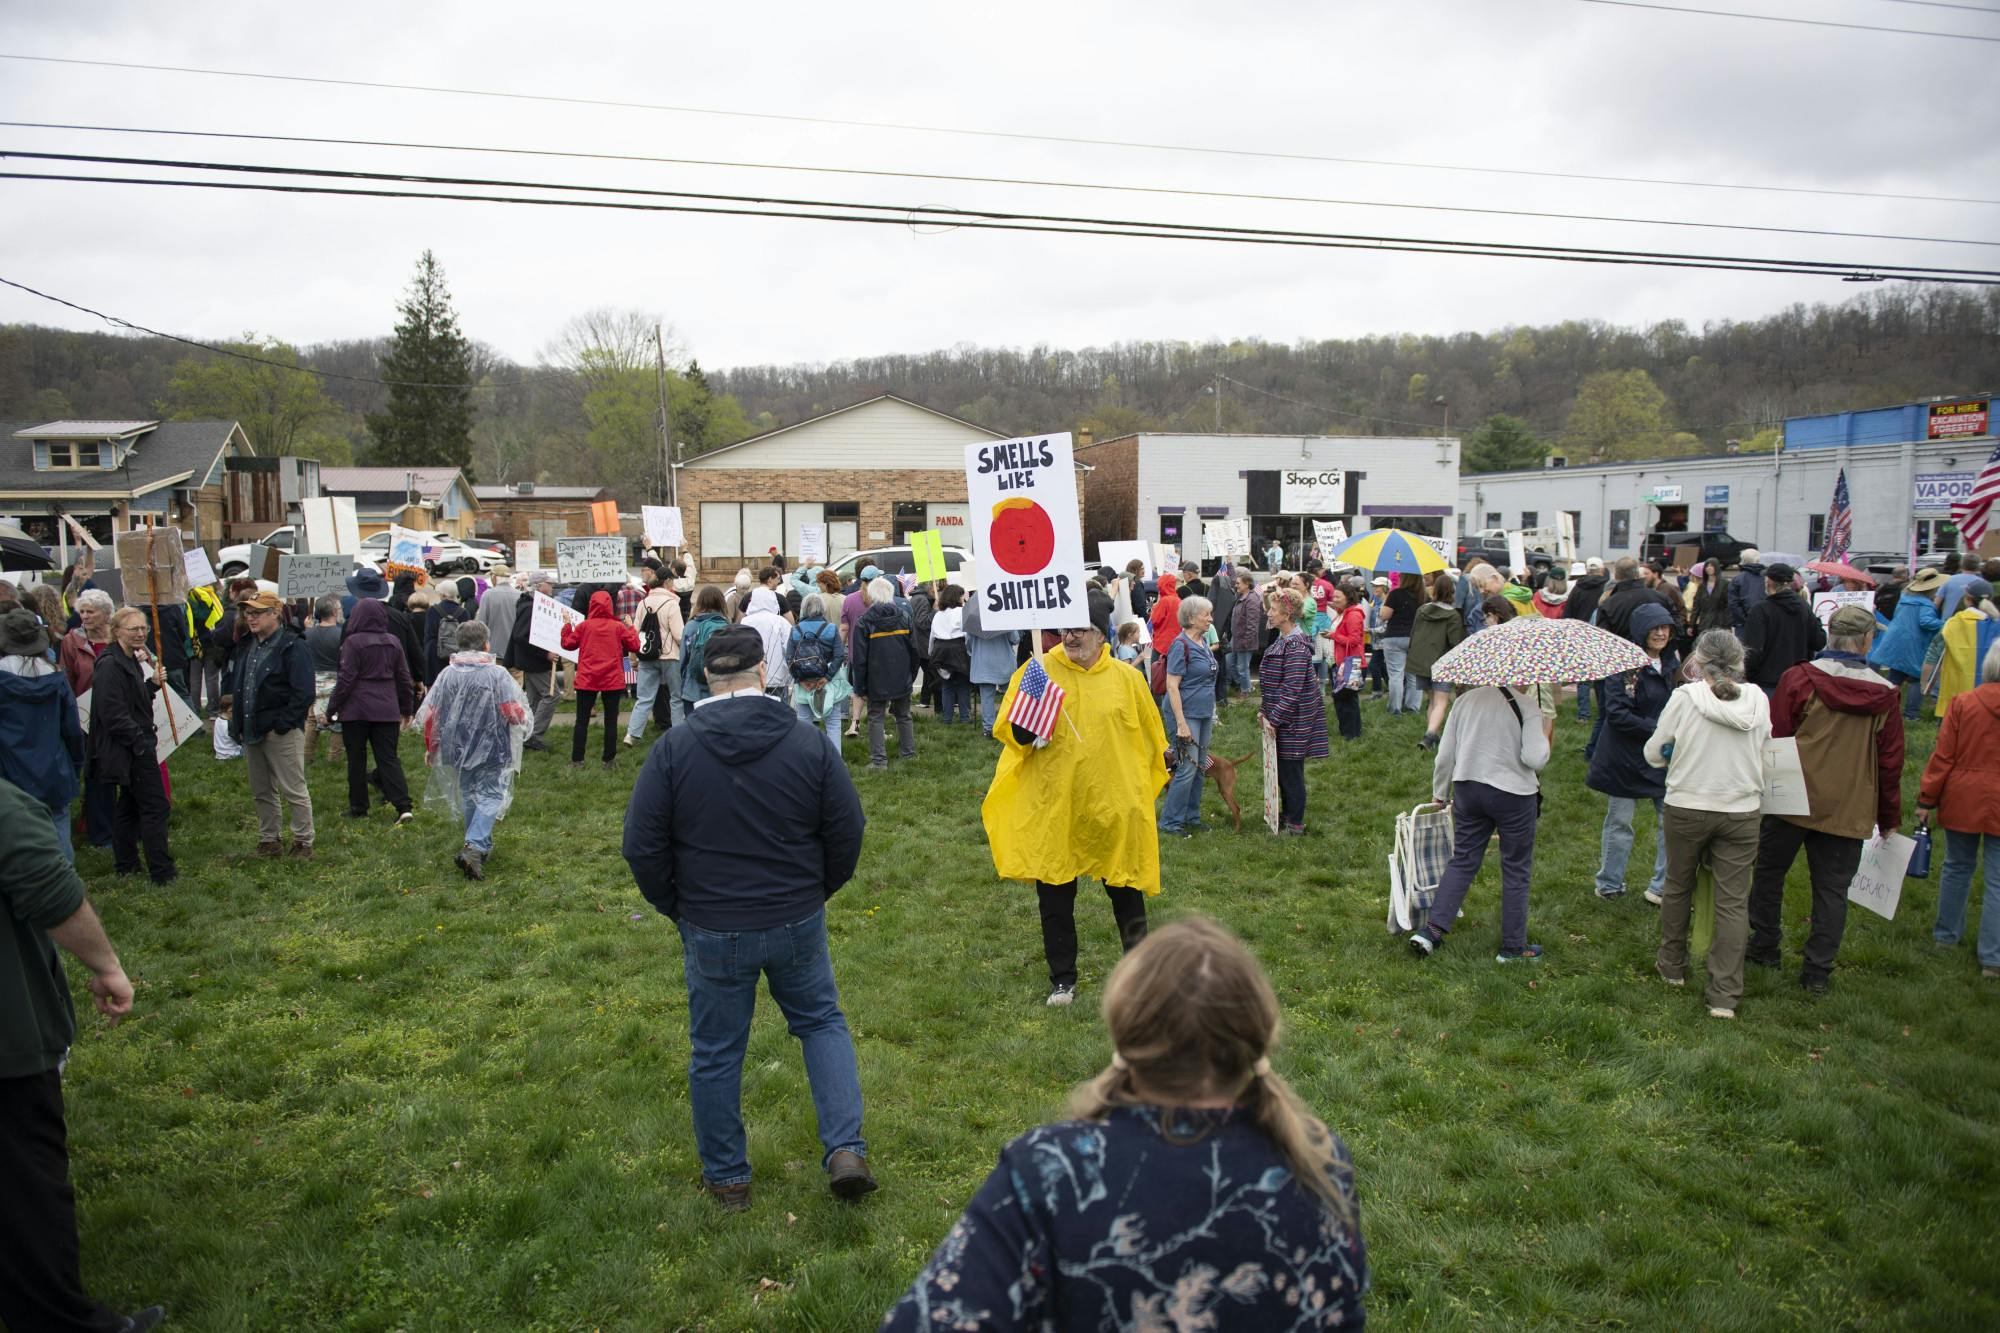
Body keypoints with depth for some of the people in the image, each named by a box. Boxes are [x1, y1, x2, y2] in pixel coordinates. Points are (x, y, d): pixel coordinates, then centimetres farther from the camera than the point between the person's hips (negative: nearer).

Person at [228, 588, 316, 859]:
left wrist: (282, 724, -18)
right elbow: (236, 687, 20)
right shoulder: (246, 647, 14)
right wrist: (237, 723, 7)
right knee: (261, 791, 15)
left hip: (281, 733, -8)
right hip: (251, 732, 8)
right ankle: (269, 841, 25)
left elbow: (303, 694, -17)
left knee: (294, 790, -2)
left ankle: (303, 842, 8)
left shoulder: (293, 647, -11)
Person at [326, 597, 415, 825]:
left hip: (356, 710, -4)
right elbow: (404, 678, 11)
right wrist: (407, 709, 19)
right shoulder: (393, 642, 6)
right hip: (386, 710, 4)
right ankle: (403, 806, -9)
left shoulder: (353, 642, -9)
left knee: (356, 760, 8)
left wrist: (332, 708, -2)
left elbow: (346, 679, -10)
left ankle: (358, 808, 14)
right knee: (389, 758, 4)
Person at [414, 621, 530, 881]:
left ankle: (482, 847, 31)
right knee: (491, 797, 1)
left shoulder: (447, 674, -2)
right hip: (491, 749, -4)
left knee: (469, 796, 20)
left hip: (458, 749, 4)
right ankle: (474, 848, -17)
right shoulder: (497, 674, -14)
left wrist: (430, 747, 16)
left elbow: (429, 715, 2)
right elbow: (515, 713, -17)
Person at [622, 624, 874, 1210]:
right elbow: (848, 832, -3)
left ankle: (726, 1178, 29)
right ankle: (846, 1150, 11)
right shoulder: (808, 742, -8)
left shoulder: (673, 749, -9)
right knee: (822, 1022, 21)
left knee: (716, 1053, 15)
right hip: (798, 922, 1)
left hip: (711, 930, -1)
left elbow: (642, 847, -7)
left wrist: (675, 906, 9)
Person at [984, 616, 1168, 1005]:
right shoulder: (1039, 670, -3)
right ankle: (1062, 980, 25)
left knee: (1126, 892, 13)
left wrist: (1147, 787, 17)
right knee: (1054, 900, 8)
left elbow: (1151, 739, 13)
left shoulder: (1127, 678, 1)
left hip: (1115, 807, 1)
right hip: (1052, 808, 0)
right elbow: (1011, 732, -6)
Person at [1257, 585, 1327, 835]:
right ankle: (1286, 816, 29)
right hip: (1278, 716, 9)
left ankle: (1296, 824, 11)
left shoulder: (1295, 645, -21)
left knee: (1291, 771, 1)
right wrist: (1264, 710, 12)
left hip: (1293, 720, -9)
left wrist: (1275, 719, -19)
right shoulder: (1283, 640, 9)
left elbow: (1292, 690, -23)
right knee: (1283, 769, 17)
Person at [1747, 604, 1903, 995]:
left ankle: (1765, 947, 25)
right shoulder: (1884, 695, -1)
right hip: (1849, 811, 2)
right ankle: (1817, 971, 11)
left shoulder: (1799, 679, -10)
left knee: (1770, 873, 15)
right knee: (1831, 890, 8)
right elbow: (1891, 761, 5)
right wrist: (1889, 817, 15)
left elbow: (1772, 739, -8)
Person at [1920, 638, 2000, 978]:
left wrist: (1926, 799, 2)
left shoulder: (1962, 703, -8)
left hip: (1962, 800, 1)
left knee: (1958, 867, 19)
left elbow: (1943, 756, -5)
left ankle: (1947, 934, 32)